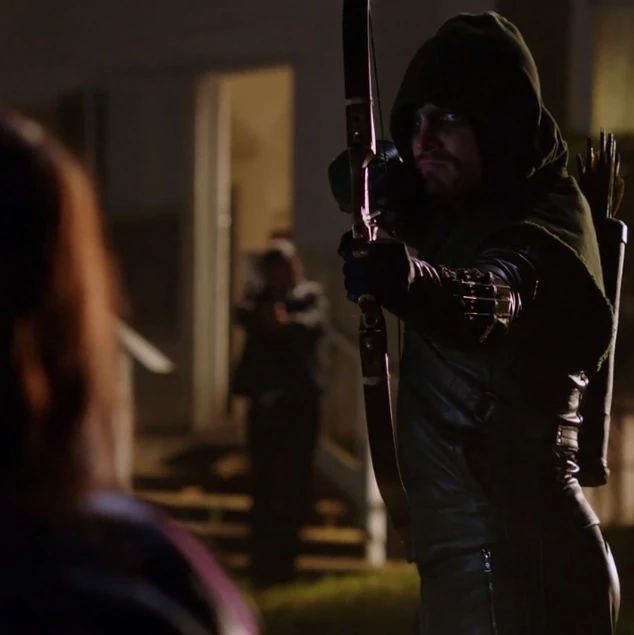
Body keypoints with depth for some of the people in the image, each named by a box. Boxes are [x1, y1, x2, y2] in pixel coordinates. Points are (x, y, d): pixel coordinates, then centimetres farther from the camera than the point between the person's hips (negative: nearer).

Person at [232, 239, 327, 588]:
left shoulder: (311, 295, 6)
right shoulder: (259, 298, 11)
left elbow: (317, 323, -16)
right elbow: (243, 314, -12)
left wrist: (288, 323, -37)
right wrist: (263, 317, -35)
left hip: (301, 400, -1)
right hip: (264, 398, 1)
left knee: (295, 481, 1)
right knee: (264, 480, -2)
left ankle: (285, 558, 7)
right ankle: (262, 559, -1)